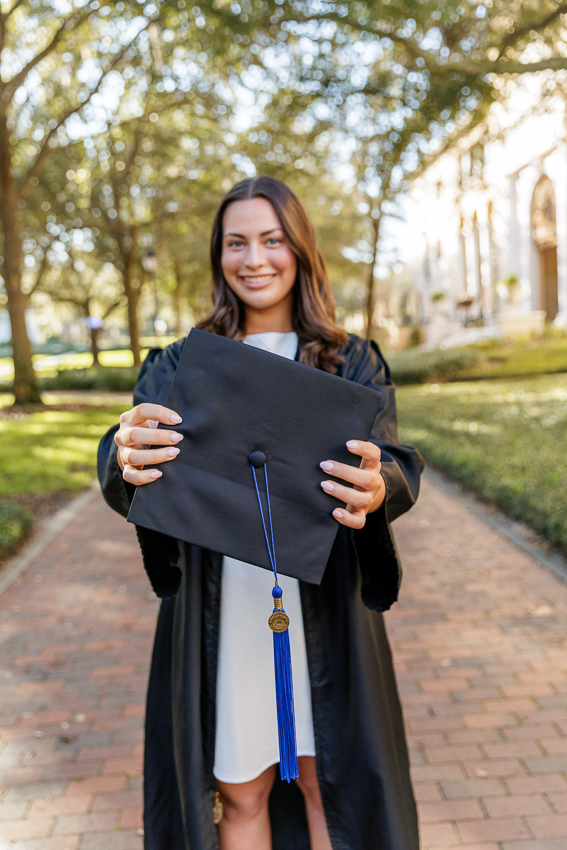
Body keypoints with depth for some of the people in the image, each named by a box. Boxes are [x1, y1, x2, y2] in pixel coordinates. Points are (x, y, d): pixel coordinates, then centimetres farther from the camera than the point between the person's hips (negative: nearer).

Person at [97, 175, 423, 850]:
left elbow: (398, 465, -10)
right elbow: (121, 467, -9)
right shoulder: (181, 365, 5)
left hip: (323, 607, 0)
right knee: (240, 795, 11)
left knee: (328, 785, 11)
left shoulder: (352, 363, 4)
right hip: (221, 609, 1)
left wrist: (377, 491, -35)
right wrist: (126, 462, -34)